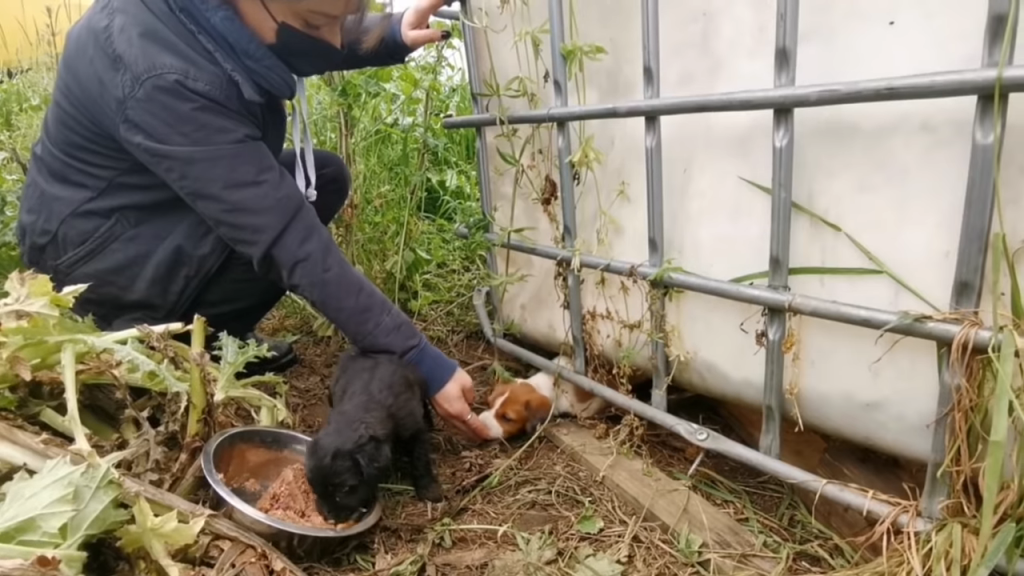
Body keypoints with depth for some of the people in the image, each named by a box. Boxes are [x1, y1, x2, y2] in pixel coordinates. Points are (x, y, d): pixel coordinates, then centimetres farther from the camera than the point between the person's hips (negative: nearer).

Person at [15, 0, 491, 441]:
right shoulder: (165, 80, -36)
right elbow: (289, 238, -39)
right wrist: (418, 360, -36)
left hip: (152, 197, 8)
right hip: (92, 239, -8)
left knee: (323, 179, -1)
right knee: (277, 222, -27)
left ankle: (210, 336, 6)